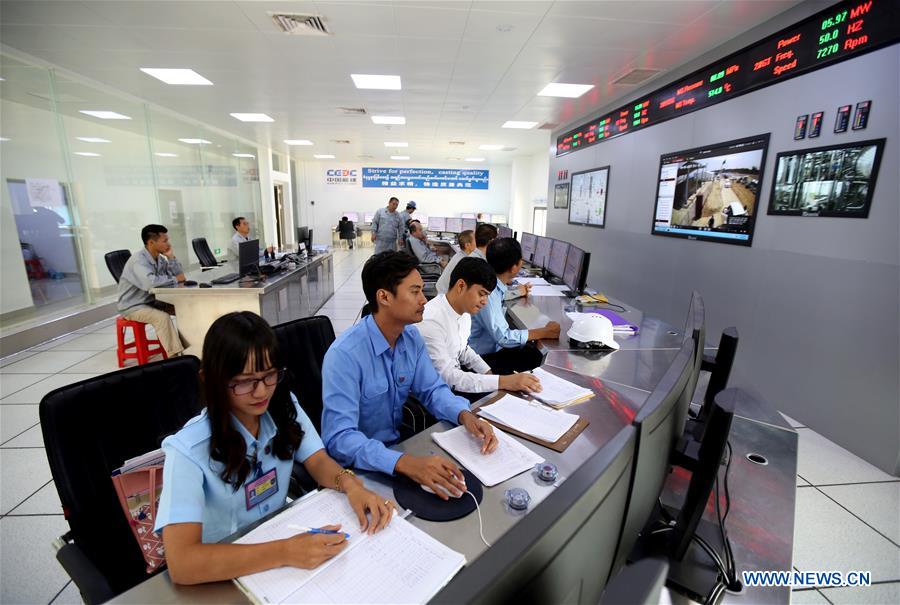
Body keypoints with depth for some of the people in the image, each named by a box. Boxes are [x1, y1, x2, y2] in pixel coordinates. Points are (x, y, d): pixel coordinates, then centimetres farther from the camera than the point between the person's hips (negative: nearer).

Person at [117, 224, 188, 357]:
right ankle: (175, 356, -30)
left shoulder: (160, 258, 2)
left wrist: (171, 257, -12)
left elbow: (180, 276, -1)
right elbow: (149, 283, -42)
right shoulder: (139, 260, -24)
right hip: (132, 306, -8)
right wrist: (174, 279, -27)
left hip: (152, 301, 8)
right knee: (162, 317, -31)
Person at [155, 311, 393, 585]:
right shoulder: (189, 450, -23)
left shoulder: (283, 407, -8)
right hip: (225, 569, -4)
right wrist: (286, 552, -36)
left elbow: (318, 461, -6)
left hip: (282, 534, 4)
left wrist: (350, 485, -26)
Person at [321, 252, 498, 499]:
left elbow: (432, 389, 3)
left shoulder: (412, 337, -5)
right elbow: (339, 438, -31)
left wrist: (464, 414, -17)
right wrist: (404, 462, -44)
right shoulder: (345, 354, -26)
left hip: (397, 444, 6)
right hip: (357, 463, -6)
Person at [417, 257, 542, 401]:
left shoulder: (464, 311, -3)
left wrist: (489, 373, -1)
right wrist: (503, 381, -31)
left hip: (456, 375, 8)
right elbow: (448, 378, -29)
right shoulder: (430, 322, -29)